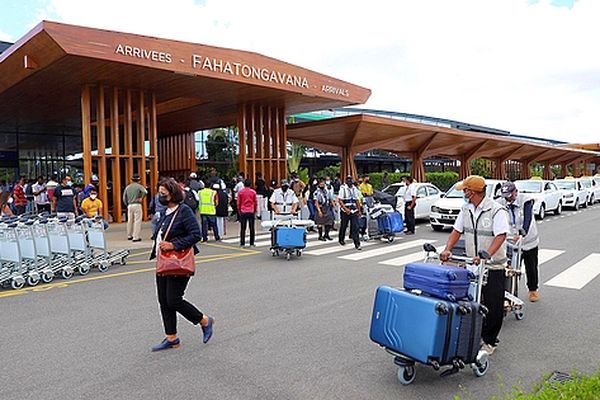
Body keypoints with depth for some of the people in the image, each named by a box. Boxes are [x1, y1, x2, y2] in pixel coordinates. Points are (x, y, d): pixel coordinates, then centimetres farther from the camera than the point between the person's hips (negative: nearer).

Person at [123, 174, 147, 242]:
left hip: (129, 205, 6)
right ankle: (136, 237, -6)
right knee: (137, 221, -4)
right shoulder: (139, 186, -5)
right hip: (137, 205, -6)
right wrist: (141, 198, -8)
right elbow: (145, 192, -23)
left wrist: (127, 205, 20)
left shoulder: (128, 187, 11)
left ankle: (129, 236, 28)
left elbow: (124, 198, 11)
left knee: (130, 220, 16)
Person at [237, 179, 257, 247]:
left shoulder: (240, 192, -1)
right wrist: (255, 210, 16)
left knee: (243, 228, 3)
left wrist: (239, 211, 14)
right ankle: (252, 243, 8)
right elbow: (256, 202, 4)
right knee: (252, 228, 6)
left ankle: (242, 243, 2)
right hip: (251, 211, 0)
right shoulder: (253, 192, 0)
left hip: (243, 212, 0)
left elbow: (238, 202, 3)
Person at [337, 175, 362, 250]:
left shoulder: (355, 188, 12)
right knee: (343, 226, 10)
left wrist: (359, 210, 12)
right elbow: (339, 200, -11)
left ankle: (357, 244, -6)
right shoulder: (343, 188, -6)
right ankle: (341, 240, 33)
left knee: (355, 227, -5)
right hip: (345, 211, -4)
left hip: (354, 211, 4)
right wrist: (345, 209, -20)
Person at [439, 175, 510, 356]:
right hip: (472, 265, 6)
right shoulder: (466, 209, 5)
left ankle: (490, 341, 21)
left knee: (493, 306, 5)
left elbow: (501, 236, -26)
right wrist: (447, 249, -10)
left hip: (493, 267, -6)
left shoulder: (497, 210, -16)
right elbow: (457, 231, 6)